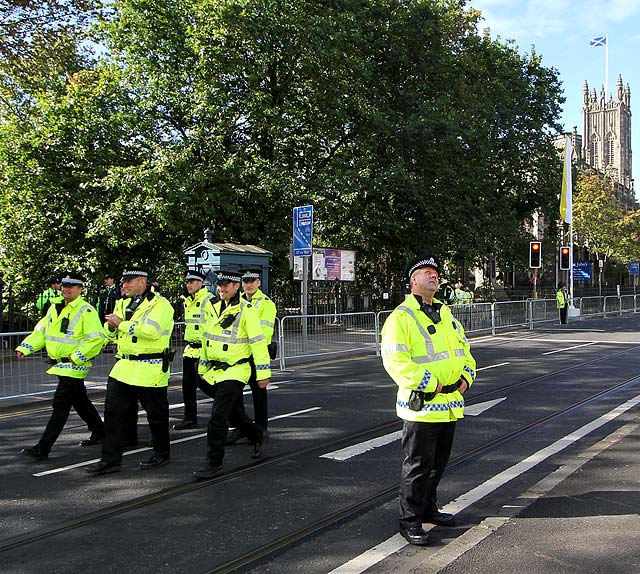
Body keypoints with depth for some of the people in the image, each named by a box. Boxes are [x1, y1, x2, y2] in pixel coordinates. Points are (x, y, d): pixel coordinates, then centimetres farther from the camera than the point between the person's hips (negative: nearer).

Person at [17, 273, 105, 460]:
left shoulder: (86, 311, -14)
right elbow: (41, 331, 16)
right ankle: (99, 432, 36)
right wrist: (25, 347, 3)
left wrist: (77, 357, -23)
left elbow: (96, 339, -19)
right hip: (59, 364, 9)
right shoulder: (54, 308, 11)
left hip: (74, 365, -9)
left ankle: (43, 448, -5)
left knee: (60, 405, -8)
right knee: (80, 401, 19)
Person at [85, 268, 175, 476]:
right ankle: (111, 459, 10)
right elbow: (112, 333, 24)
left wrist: (122, 323, -19)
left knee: (156, 414, 7)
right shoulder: (126, 305, 16)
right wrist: (112, 325, 0)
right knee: (113, 411, 3)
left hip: (149, 370, -8)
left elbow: (151, 330, -27)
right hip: (124, 367, 8)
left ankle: (161, 453, 25)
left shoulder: (160, 304, -10)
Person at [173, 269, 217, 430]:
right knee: (188, 385, 9)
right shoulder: (188, 301, 15)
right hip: (190, 349, 9)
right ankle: (190, 418, 17)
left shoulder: (208, 300, -13)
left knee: (202, 382, -11)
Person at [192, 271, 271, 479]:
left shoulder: (246, 310, -13)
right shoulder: (215, 308, 10)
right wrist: (203, 367, 22)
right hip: (216, 371, 8)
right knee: (233, 411, 20)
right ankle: (259, 436, 43)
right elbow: (207, 338, 19)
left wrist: (263, 373, -13)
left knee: (218, 417, -10)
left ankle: (214, 464, 0)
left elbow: (258, 343, -13)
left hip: (235, 371, -8)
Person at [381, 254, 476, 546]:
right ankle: (410, 521, 13)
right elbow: (395, 360, -21)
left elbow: (462, 347, 22)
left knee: (438, 463, 19)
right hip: (421, 405, -8)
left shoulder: (445, 313, 15)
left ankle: (428, 508, 35)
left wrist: (466, 376, 4)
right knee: (417, 466, 0)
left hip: (450, 404, 8)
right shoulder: (401, 317, -12)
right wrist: (431, 384, -22)